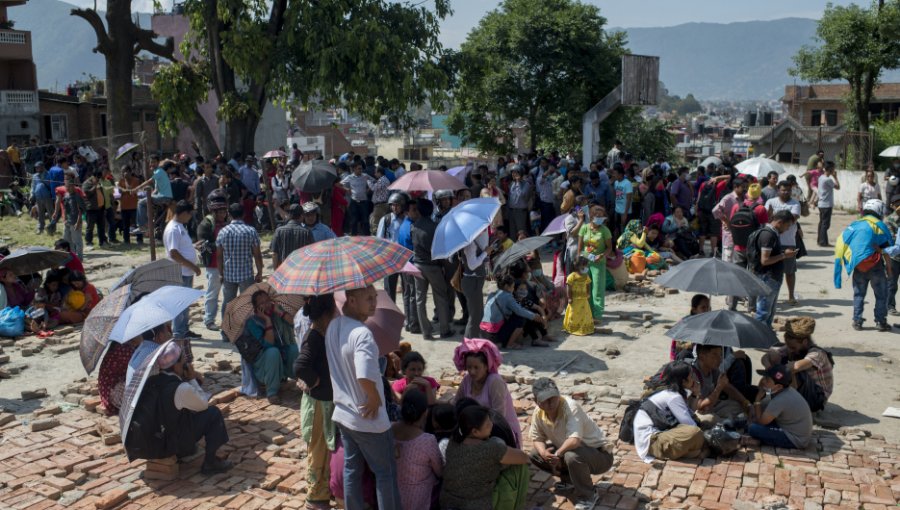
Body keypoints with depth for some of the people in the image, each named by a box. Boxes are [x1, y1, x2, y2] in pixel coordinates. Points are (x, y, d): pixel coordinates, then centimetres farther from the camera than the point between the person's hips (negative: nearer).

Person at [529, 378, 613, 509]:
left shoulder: (570, 406, -31)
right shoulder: (538, 412, -10)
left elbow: (574, 440, -41)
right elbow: (536, 437, 2)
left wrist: (556, 455, -26)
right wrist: (544, 453, -20)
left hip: (598, 454, -7)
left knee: (572, 456, -37)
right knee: (535, 454, -2)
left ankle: (588, 496, -12)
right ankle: (568, 479, 18)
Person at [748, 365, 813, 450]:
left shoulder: (780, 400, -27)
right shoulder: (788, 391, 1)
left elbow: (761, 421, -17)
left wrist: (758, 398, -13)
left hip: (795, 440, -10)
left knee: (753, 428, -18)